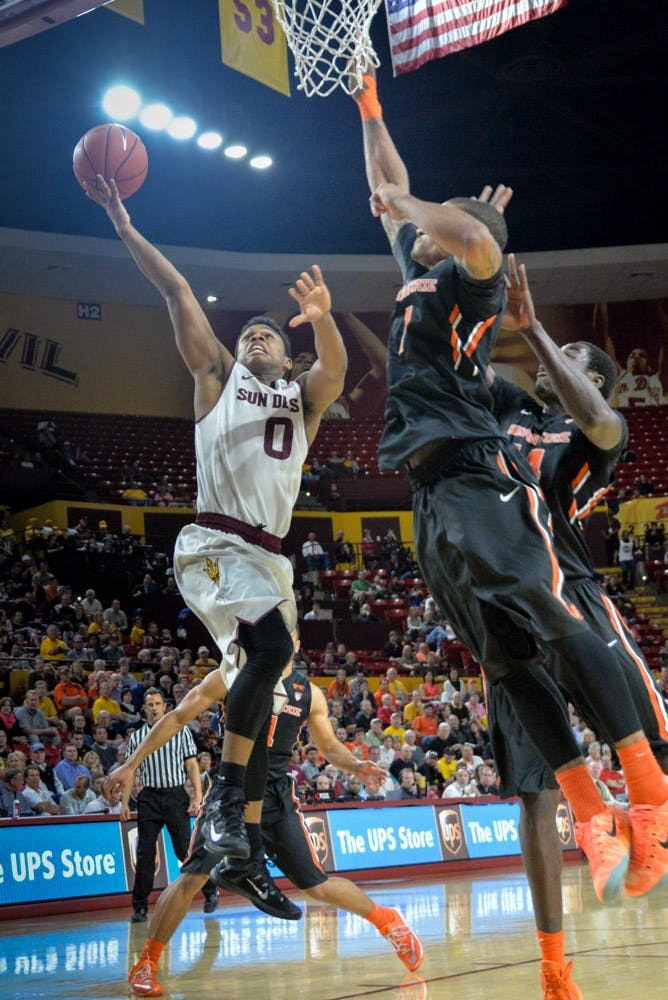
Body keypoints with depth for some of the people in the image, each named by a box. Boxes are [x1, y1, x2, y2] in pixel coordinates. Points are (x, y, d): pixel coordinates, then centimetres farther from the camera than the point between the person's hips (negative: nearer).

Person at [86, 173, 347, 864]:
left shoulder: (304, 397, 20)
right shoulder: (219, 376, 15)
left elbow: (335, 369, -3)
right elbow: (178, 294, 8)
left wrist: (322, 320, -25)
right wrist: (124, 226, 1)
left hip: (269, 554, 5)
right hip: (214, 542, -5)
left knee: (260, 670, 6)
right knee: (272, 647, -27)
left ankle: (239, 813, 16)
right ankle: (225, 796, -23)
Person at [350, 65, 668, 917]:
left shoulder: (473, 282, 4)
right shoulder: (419, 275, 26)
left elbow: (479, 235, -21)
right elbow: (394, 194, 37)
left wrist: (403, 204, -6)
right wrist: (368, 105, 37)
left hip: (480, 479, -8)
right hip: (433, 495, 8)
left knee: (559, 627, -16)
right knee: (507, 662, 1)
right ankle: (592, 821, 0)